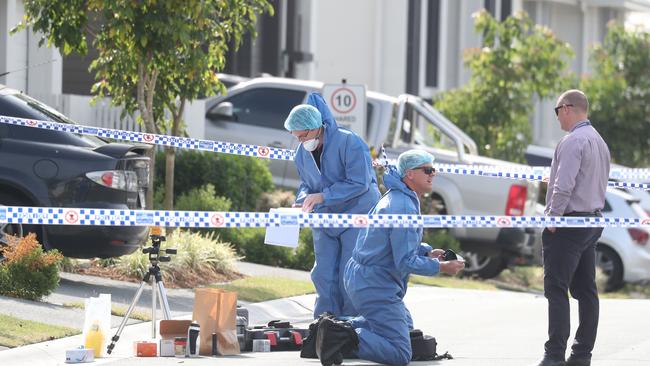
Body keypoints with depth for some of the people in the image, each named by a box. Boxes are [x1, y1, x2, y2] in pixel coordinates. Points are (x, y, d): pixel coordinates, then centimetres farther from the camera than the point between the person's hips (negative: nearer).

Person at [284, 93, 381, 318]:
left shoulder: (348, 142, -21)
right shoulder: (302, 153, 1)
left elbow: (359, 183, -24)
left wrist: (323, 196, -28)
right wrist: (302, 201, -12)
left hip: (358, 215, -6)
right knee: (324, 276, 4)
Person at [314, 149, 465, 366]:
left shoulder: (396, 198, 12)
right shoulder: (404, 208, -21)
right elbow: (406, 262, -22)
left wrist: (426, 252, 10)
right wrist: (441, 267, -13)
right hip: (376, 287, -11)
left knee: (405, 324, 31)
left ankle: (342, 327, 13)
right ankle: (349, 339, -20)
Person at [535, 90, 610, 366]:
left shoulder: (573, 141, -15)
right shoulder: (599, 141, 15)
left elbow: (564, 186, -23)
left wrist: (553, 217, -13)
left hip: (568, 224, -10)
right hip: (593, 222, 10)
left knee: (557, 289, -9)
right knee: (586, 289, 10)